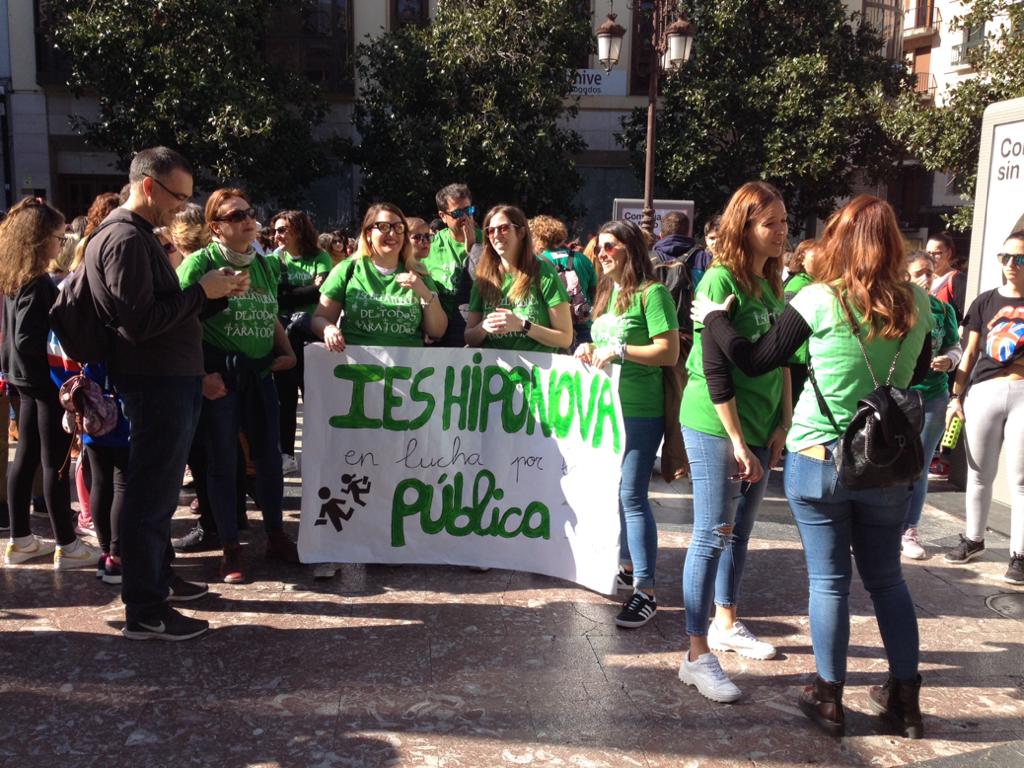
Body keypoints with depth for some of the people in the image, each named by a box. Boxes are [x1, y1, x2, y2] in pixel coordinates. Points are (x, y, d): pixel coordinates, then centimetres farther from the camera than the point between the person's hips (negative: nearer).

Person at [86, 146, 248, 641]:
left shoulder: (135, 235, 17)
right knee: (152, 494, -5)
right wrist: (201, 291, -15)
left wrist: (215, 292, 5)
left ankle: (158, 578, 33)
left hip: (167, 381, 11)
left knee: (158, 489, 19)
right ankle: (145, 613, 2)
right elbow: (140, 322, -24)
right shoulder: (126, 239, -16)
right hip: (157, 383, -11)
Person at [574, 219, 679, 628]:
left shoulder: (652, 293, -10)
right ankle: (627, 567, 28)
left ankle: (645, 592, -4)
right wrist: (592, 349, 5)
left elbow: (669, 353, -15)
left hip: (640, 410, -8)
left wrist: (620, 349, -20)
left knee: (632, 496, -9)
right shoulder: (608, 291, 15)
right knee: (616, 493, 14)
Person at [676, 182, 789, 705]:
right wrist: (737, 441, -17)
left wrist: (782, 425, 6)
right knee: (712, 535, -3)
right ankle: (697, 657, 5)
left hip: (760, 429, 7)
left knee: (740, 530, 17)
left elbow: (780, 361, 14)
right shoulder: (721, 280, -14)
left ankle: (726, 624, 34)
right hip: (715, 427, -7)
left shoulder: (772, 285, 9)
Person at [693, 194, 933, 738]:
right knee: (887, 578, 17)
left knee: (829, 581, 8)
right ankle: (905, 699, 28)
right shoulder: (917, 304, -3)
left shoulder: (820, 300, -13)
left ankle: (829, 699, 19)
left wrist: (713, 318, 4)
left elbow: (756, 362, -7)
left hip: (819, 462, -3)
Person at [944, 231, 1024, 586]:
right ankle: (973, 539, 28)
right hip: (984, 392, 2)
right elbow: (970, 354, 10)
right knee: (979, 474, 12)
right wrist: (956, 397, 6)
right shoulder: (986, 301, 8)